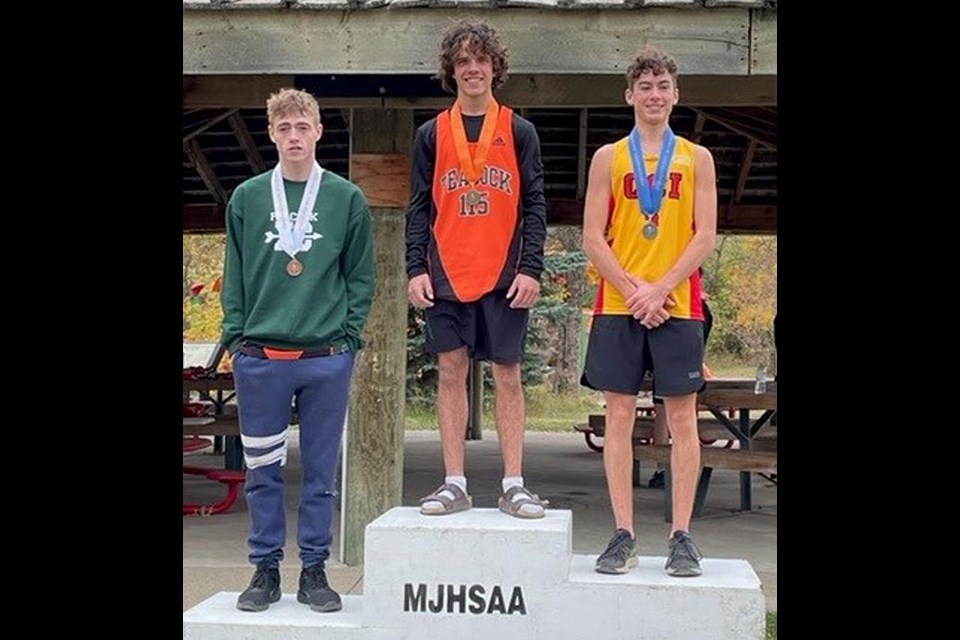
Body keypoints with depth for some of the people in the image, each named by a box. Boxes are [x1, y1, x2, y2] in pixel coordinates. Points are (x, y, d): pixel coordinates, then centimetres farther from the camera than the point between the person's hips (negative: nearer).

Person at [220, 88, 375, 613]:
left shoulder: (347, 199, 4)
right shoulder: (247, 198, 7)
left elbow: (361, 277, 5)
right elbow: (234, 275, 9)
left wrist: (349, 338, -3)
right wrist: (235, 336, 1)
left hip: (327, 358, -1)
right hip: (259, 358, 1)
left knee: (321, 472, 7)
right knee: (263, 472, 7)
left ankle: (314, 570, 18)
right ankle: (266, 569, 19)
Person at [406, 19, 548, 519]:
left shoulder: (519, 132, 7)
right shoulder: (431, 135, 9)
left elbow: (534, 206, 3)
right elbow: (419, 208, 7)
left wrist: (531, 269, -6)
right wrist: (415, 269, -2)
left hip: (505, 276, -1)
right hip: (446, 275, 1)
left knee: (507, 375, 1)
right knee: (451, 373, 3)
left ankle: (514, 485, 6)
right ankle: (454, 484, 9)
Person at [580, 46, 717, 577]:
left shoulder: (696, 159, 8)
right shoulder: (608, 157, 8)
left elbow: (705, 236, 0)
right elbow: (593, 238, 2)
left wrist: (660, 290, -11)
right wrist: (632, 290, -10)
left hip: (678, 306, 0)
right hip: (618, 307, 0)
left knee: (682, 418, 0)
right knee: (619, 417, 0)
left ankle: (681, 536, 6)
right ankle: (623, 535, 6)